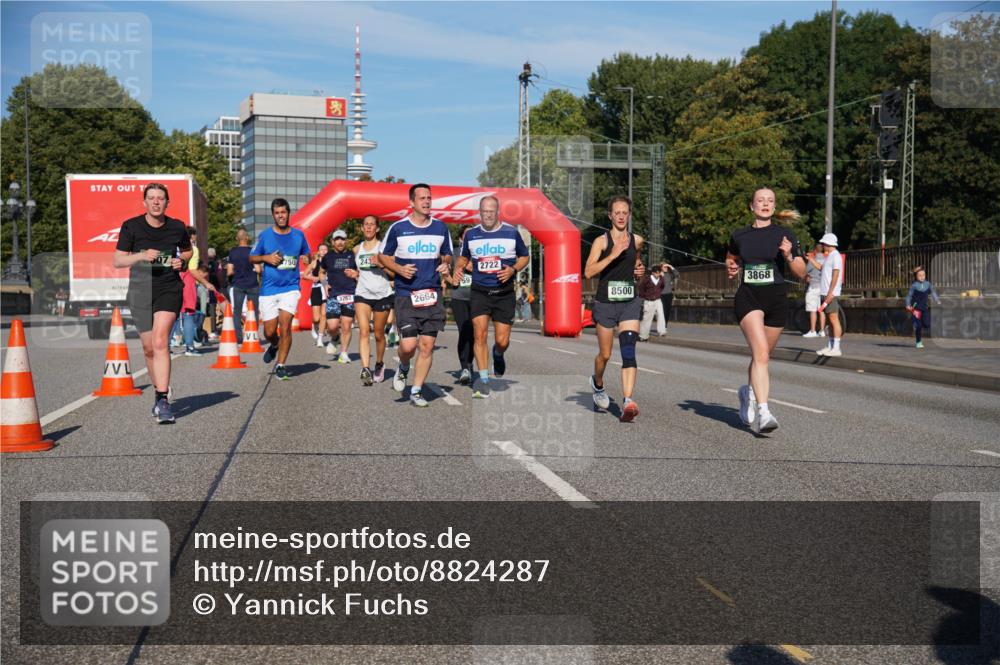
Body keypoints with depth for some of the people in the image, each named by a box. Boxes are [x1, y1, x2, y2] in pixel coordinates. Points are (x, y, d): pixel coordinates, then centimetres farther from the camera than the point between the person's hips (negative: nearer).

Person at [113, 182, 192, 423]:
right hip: (140, 290, 1)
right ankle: (158, 391, 32)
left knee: (160, 342, -18)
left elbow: (188, 250, 22)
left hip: (169, 288, -1)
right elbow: (117, 260, -1)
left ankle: (163, 400, -19)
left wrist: (181, 260, -1)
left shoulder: (177, 227, 2)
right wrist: (141, 256, -19)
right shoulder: (131, 226, -2)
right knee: (149, 348, 10)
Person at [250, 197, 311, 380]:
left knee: (285, 326, -12)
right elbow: (251, 258, 8)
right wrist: (266, 257, -11)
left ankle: (281, 365, 1)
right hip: (269, 288, 0)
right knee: (269, 332, 1)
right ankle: (274, 345, 37)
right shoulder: (265, 235, 1)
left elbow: (306, 254, 21)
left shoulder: (298, 235, 5)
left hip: (290, 288, 0)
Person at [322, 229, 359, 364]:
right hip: (333, 295, 0)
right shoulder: (328, 256, 8)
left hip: (350, 294, 0)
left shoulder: (352, 255, 7)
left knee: (346, 326, -1)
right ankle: (334, 339, 24)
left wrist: (356, 274, -6)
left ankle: (344, 353, 12)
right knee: (332, 326, -10)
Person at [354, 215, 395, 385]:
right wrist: (354, 273, 11)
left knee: (379, 334, 8)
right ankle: (365, 370, -25)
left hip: (382, 294, -2)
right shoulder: (357, 249, 12)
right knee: (363, 331, -16)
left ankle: (379, 364, 32)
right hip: (362, 294, 2)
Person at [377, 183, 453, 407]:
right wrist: (399, 269, -10)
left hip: (432, 294, 3)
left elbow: (447, 254, 21)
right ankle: (403, 368, 24)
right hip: (406, 295, -3)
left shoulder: (440, 227, 7)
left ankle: (416, 391, 14)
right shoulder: (398, 228, -2)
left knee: (427, 346, 1)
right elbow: (383, 256, 8)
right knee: (408, 344, -11)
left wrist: (446, 265, -1)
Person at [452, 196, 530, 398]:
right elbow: (463, 257, 19)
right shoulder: (471, 234, 4)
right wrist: (458, 269, -3)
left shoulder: (511, 232, -2)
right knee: (480, 334, -13)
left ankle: (498, 355, 39)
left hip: (504, 294, -1)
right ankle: (484, 380, -5)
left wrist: (513, 269, -11)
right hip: (479, 292, 1)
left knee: (502, 341, 1)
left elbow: (524, 257, 9)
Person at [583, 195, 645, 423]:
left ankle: (628, 402, -22)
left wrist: (640, 271, 5)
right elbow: (588, 272, -17)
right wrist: (613, 254, -24)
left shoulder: (637, 240, 8)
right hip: (605, 302, -2)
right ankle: (598, 383, 42)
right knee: (605, 354, 9)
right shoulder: (601, 241, -5)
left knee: (628, 350, -15)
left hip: (630, 303, 2)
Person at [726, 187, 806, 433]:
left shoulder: (785, 235, 2)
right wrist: (731, 268, 6)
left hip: (776, 300, 1)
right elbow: (731, 258, 28)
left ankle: (749, 392, 41)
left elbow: (802, 273, 2)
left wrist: (789, 256, -16)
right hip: (748, 297, -1)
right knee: (761, 353, -20)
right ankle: (763, 412, -25)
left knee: (761, 356, 12)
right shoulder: (739, 236, 7)